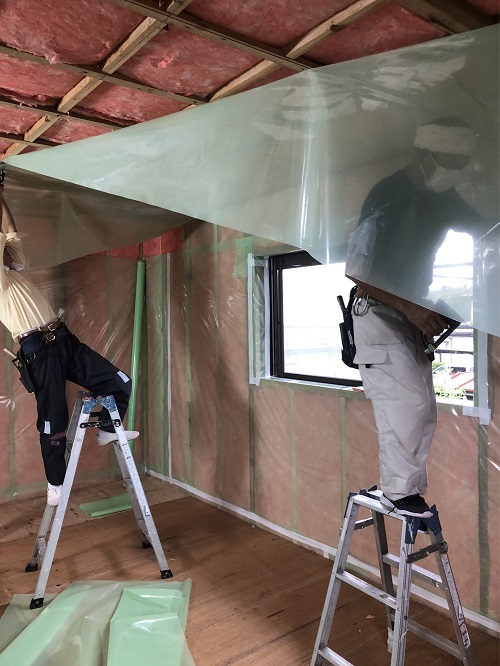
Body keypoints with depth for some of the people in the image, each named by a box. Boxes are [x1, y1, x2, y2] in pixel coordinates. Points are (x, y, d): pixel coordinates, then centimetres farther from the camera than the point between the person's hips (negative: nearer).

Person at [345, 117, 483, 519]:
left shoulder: (441, 198, 6)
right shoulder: (388, 197, -17)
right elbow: (356, 271, -20)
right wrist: (411, 307, -24)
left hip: (413, 312, 8)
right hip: (378, 313, -8)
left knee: (422, 410, 9)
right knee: (407, 402, -13)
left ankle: (405, 489, 20)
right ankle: (400, 491, 2)